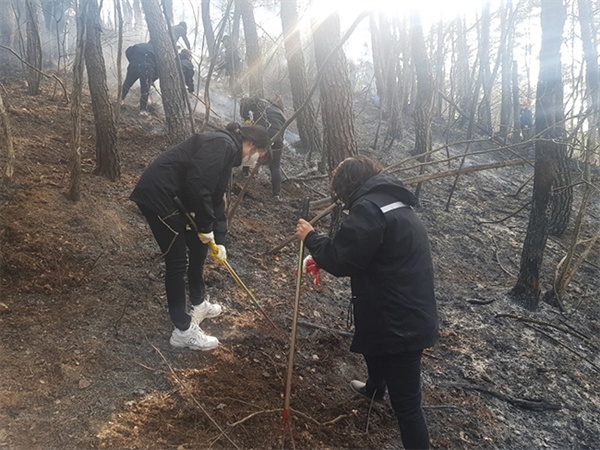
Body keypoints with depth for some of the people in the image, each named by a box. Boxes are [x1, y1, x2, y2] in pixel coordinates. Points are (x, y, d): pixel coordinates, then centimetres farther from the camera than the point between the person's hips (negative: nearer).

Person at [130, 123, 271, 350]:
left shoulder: (226, 149, 16)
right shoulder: (223, 145, -16)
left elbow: (216, 197, 17)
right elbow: (197, 186, -26)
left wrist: (219, 239, 12)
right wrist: (206, 227, -14)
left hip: (174, 196, 11)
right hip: (158, 195, -11)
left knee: (198, 248, 20)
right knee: (177, 262, -4)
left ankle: (199, 304, 38)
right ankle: (183, 330, 7)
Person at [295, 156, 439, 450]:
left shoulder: (369, 207, -21)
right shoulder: (394, 204, 13)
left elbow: (340, 259, -19)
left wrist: (310, 238, -2)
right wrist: (321, 257, 20)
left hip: (401, 324, -11)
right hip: (410, 316, 11)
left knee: (405, 402, -1)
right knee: (372, 341, 38)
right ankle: (375, 388, 67)